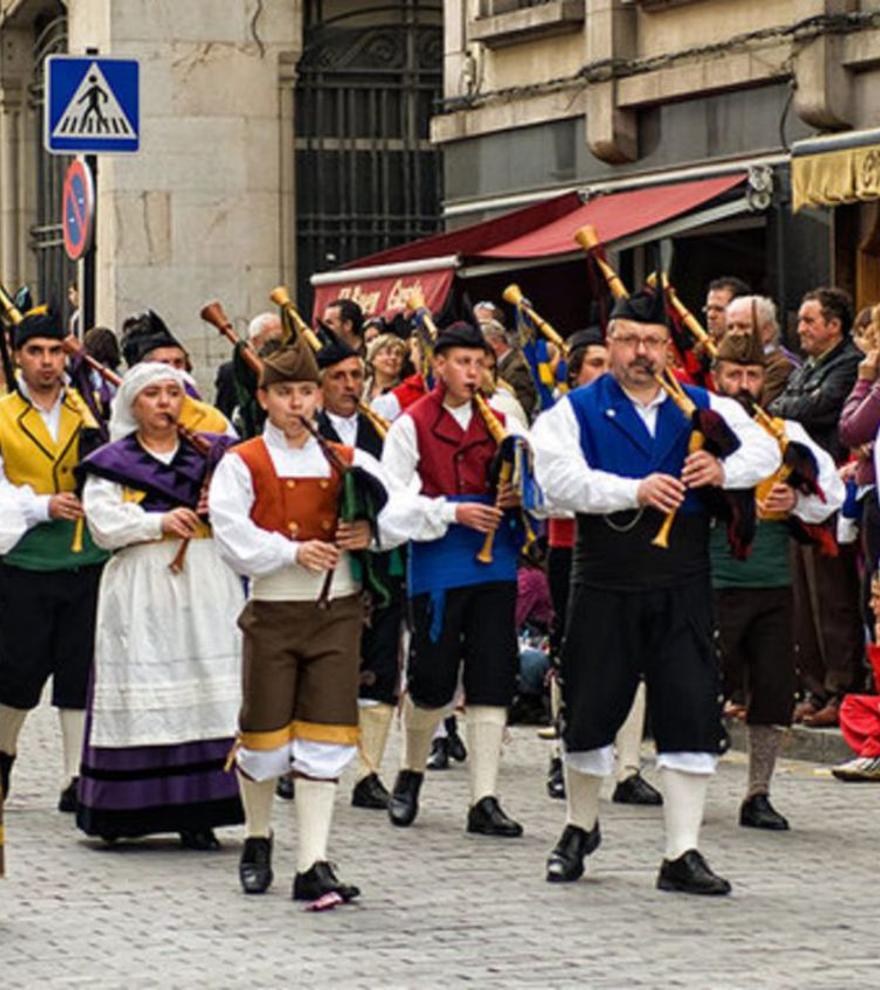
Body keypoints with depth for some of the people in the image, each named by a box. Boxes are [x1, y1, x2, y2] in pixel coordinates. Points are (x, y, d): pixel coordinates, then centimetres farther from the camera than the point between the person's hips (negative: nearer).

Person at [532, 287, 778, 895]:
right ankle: (581, 829, 30)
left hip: (682, 588, 2)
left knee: (692, 714, -5)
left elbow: (765, 448, 9)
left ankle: (683, 855, 0)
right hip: (606, 588, -2)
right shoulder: (575, 412, 2)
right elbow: (561, 481, -13)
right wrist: (635, 490, -25)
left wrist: (725, 470, -12)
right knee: (591, 710, 6)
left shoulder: (702, 408, 12)